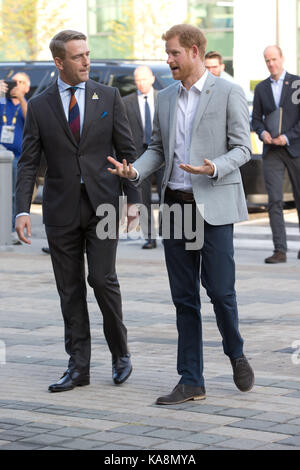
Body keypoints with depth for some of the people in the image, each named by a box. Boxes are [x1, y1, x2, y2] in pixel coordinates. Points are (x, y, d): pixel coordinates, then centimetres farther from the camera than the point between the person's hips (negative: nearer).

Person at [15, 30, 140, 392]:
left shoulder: (108, 97, 4)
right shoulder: (39, 106, 3)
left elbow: (127, 151, 5)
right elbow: (28, 163, 2)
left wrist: (132, 199, -1)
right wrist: (22, 210, -9)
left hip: (102, 205, -1)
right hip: (61, 210, 1)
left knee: (102, 278, -9)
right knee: (70, 290, 5)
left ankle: (120, 352, 12)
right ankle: (78, 366, 11)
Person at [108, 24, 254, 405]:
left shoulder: (229, 94, -3)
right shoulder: (165, 98, 13)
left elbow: (242, 148, -5)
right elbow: (157, 149, 16)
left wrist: (214, 168, -23)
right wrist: (135, 170, -4)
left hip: (214, 205, -5)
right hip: (175, 204, 5)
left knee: (219, 289, -6)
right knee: (184, 297, 5)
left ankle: (235, 354, 23)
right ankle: (191, 381, 9)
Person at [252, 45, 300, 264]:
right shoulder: (261, 88, 10)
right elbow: (256, 119, 13)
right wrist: (263, 133, -8)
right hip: (271, 151, 2)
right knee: (274, 200, -8)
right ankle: (280, 250, -9)